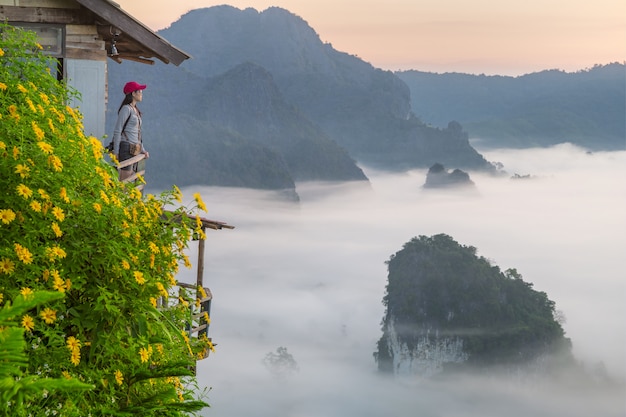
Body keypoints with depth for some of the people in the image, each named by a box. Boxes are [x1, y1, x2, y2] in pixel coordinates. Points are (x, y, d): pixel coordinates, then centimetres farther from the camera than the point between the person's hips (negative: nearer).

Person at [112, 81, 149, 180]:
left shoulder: (135, 110, 17)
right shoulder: (126, 109, -8)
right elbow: (117, 131, -12)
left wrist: (143, 150, 17)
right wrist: (115, 152, -15)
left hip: (134, 150, 9)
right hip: (126, 148, -9)